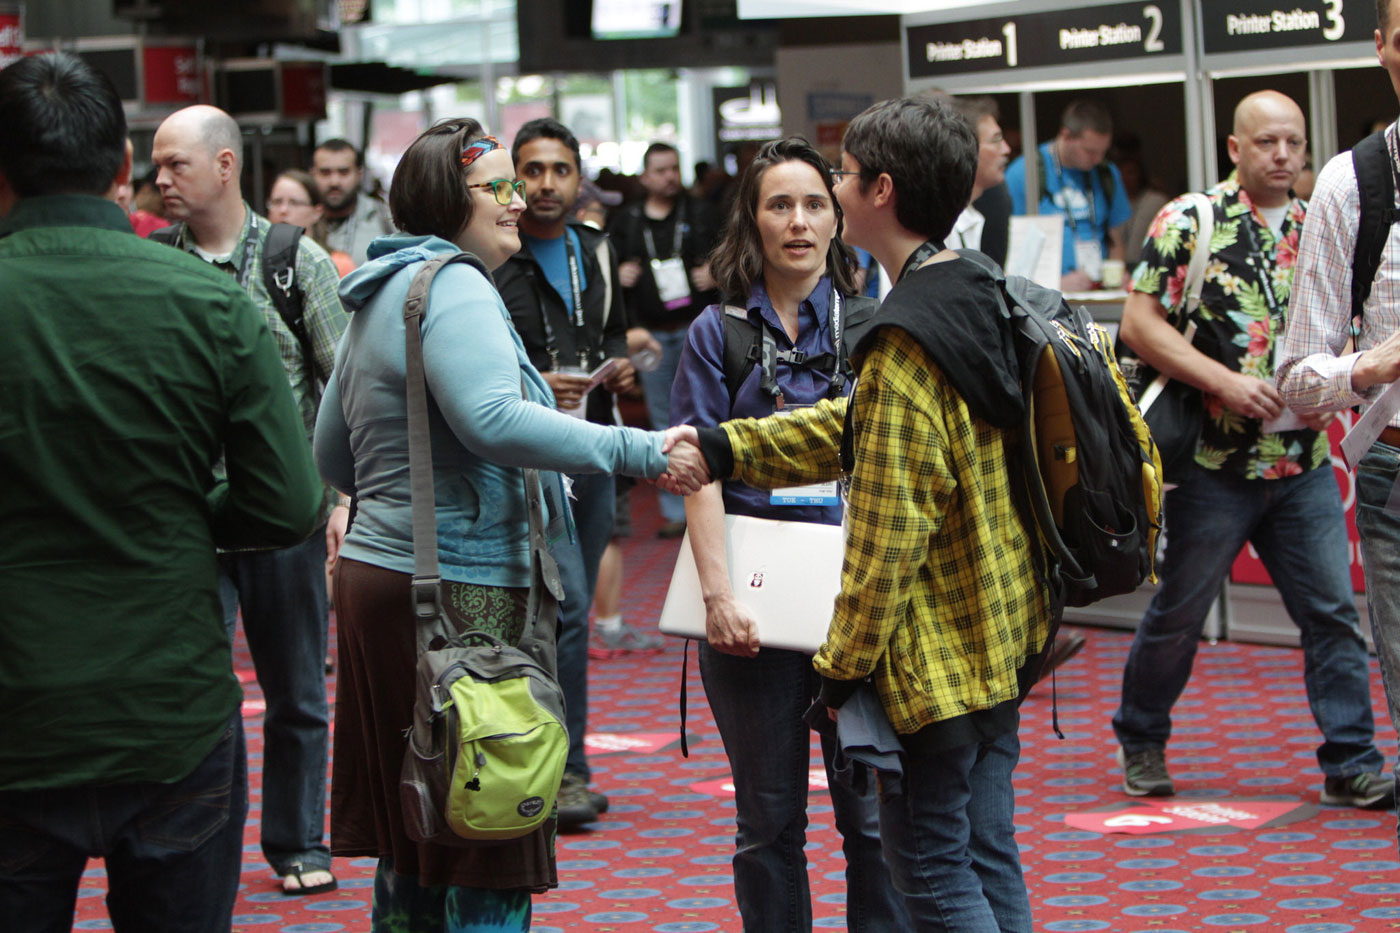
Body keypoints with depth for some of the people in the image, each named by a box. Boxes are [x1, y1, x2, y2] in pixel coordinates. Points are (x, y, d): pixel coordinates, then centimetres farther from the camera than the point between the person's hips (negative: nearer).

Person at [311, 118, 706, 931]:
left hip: (379, 569, 10)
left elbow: (331, 454, 25)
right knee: (489, 839, -6)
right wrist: (639, 452, -29)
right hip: (458, 589, -10)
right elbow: (494, 420, -29)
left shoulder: (384, 293, 18)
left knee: (413, 833, 16)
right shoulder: (452, 287, -13)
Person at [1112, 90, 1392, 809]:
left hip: (1304, 462, 4)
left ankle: (1352, 762, 5)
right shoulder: (1189, 222, -5)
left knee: (1333, 610, 0)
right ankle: (1141, 742, 26)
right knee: (1177, 613, 7)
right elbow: (1139, 323, -9)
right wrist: (1224, 381, -17)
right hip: (1215, 460, -4)